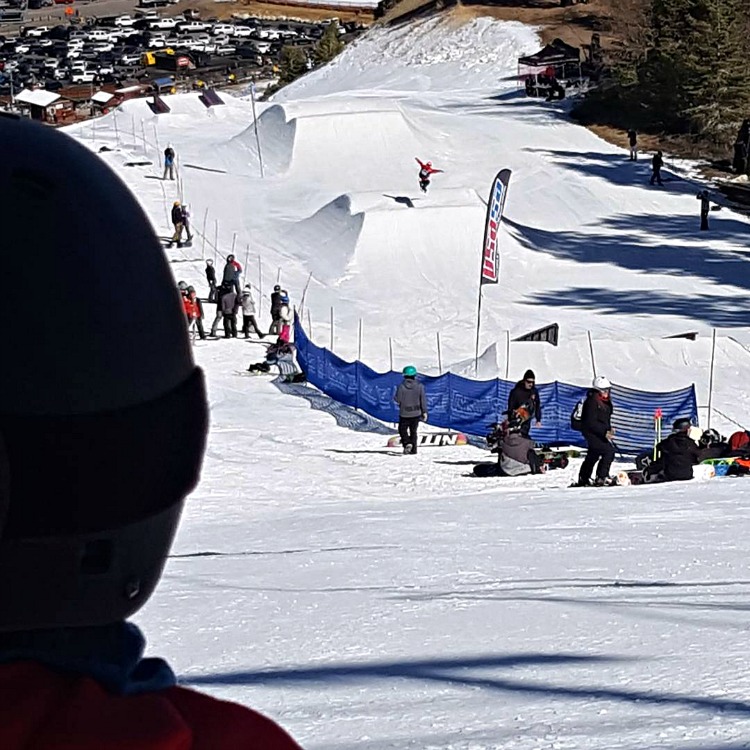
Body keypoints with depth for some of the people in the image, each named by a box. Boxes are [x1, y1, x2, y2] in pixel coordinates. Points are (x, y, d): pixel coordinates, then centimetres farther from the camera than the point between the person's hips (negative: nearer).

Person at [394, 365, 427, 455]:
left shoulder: (401, 386, -14)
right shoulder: (419, 386, -6)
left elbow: (398, 399, -12)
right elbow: (423, 399, -4)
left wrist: (394, 397, 12)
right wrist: (424, 412, 2)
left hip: (404, 413, -3)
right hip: (416, 413, 3)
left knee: (402, 430, 11)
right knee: (413, 431, 16)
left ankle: (407, 443, -12)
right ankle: (413, 449, 16)